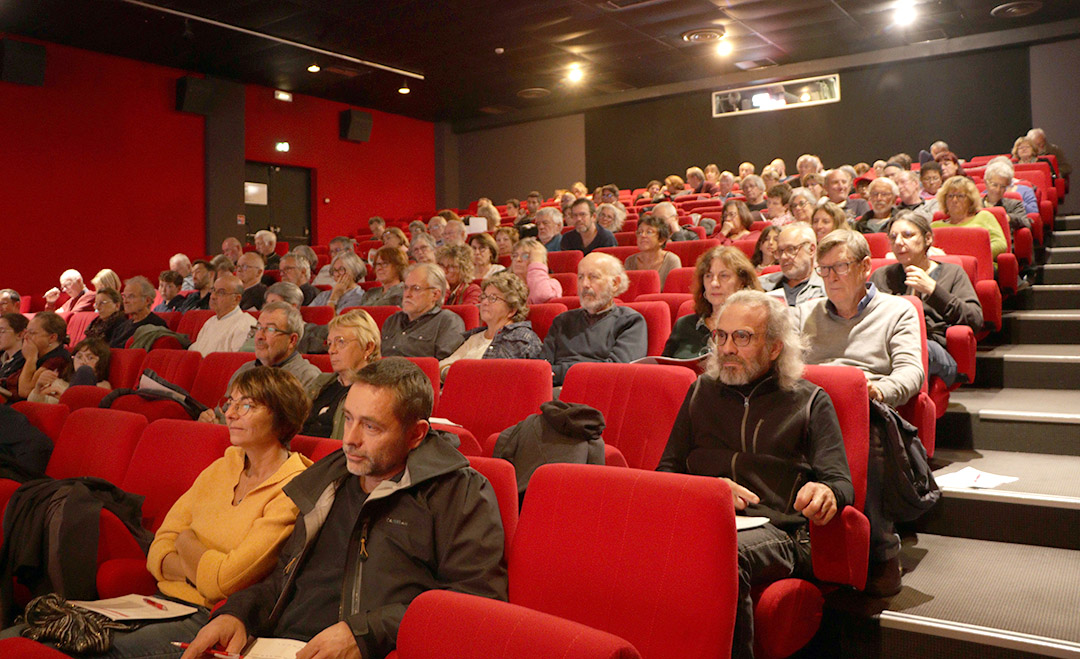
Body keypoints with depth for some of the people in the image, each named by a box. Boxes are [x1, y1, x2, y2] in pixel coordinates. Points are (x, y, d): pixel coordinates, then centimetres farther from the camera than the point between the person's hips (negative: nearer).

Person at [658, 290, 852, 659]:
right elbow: (666, 471, 23)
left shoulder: (810, 401, 18)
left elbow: (841, 482, 10)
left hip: (775, 529, -2)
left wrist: (826, 492, -17)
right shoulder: (702, 392, 25)